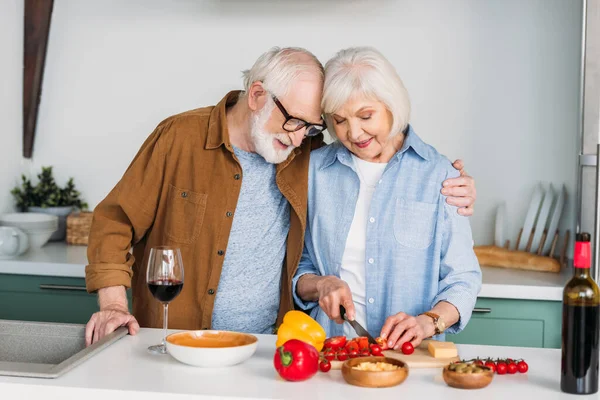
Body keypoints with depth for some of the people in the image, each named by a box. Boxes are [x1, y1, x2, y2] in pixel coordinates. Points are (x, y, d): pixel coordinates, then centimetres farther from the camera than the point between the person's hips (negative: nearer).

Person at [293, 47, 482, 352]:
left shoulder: (438, 175, 2)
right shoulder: (314, 169, 8)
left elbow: (463, 279, 2)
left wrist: (427, 321, -16)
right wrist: (320, 285, -7)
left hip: (411, 353, -1)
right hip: (330, 349, 2)